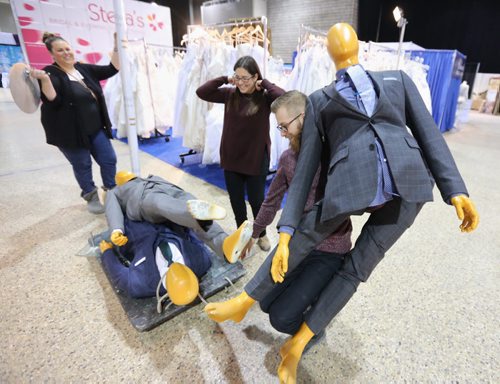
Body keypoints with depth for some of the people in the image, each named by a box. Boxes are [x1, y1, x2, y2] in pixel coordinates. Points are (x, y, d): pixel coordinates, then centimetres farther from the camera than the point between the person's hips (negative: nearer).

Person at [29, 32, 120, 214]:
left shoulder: (84, 68, 7)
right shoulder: (51, 73, -8)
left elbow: (112, 69, 6)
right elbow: (51, 100, -21)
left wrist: (116, 49, -2)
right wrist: (44, 79, -34)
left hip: (95, 128, 5)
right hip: (71, 132, -5)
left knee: (109, 160, 8)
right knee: (82, 166, 7)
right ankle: (91, 198, 26)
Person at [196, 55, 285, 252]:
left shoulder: (265, 98, -9)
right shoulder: (230, 94, -1)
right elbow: (201, 92, -4)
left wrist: (265, 83, -15)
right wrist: (225, 79, -8)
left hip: (256, 159, -3)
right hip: (231, 158, 4)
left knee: (256, 199, 12)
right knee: (236, 200, 16)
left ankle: (261, 234, 37)